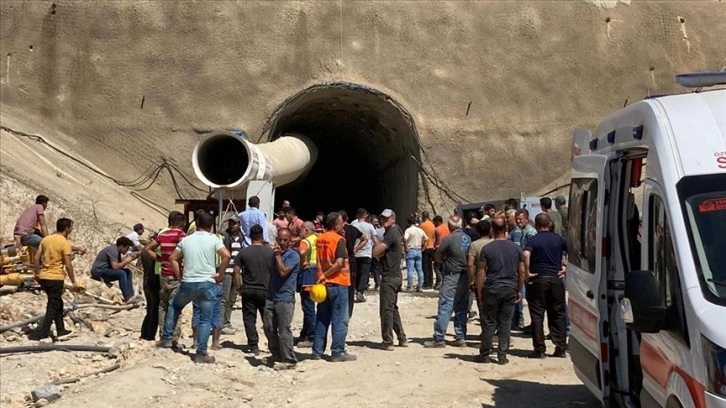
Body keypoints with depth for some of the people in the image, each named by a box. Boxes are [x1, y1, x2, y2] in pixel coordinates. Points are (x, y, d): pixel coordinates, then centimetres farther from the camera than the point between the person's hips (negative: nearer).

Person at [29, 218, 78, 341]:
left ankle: (61, 331, 22)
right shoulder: (65, 243, -12)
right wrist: (73, 281, -7)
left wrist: (36, 273, 20)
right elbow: (68, 265, -14)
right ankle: (42, 333, 0)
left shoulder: (46, 239, 7)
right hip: (56, 278, -7)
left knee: (57, 303, 18)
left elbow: (36, 259, 8)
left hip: (43, 277, 7)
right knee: (53, 307, 3)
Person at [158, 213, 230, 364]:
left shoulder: (186, 240, 8)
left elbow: (172, 258, 10)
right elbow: (226, 256, -16)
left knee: (175, 306, 28)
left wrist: (179, 276, 14)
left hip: (188, 283, 3)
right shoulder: (214, 240, -3)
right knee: (205, 319, 4)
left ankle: (166, 338, 27)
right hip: (207, 283, -3)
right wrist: (220, 274, -5)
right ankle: (201, 354, 2)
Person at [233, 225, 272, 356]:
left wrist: (239, 288, 7)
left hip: (248, 290, 0)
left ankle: (253, 346, 4)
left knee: (249, 318, 7)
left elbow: (236, 271, -3)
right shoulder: (270, 252, -5)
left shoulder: (243, 252, -4)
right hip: (265, 290, 0)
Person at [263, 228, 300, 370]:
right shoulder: (274, 253, 14)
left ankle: (289, 360, 1)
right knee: (268, 328, 10)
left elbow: (283, 271, -19)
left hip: (285, 298, -7)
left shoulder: (293, 255, -7)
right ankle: (276, 355, 25)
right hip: (271, 296, 7)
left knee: (284, 330, -6)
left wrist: (278, 255, -15)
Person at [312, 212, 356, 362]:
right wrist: (325, 275, -15)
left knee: (322, 319, 12)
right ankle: (338, 352, 3)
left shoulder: (320, 239, 7)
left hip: (324, 284, 7)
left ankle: (317, 351, 15)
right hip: (338, 283, -7)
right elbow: (339, 263, -21)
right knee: (339, 320, 1)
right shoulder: (339, 239, -13)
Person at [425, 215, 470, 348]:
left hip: (451, 276, -7)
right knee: (462, 308, 11)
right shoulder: (468, 239, 5)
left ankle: (439, 338, -3)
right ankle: (461, 337, 13)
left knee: (445, 307, -4)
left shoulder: (448, 239, -14)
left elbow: (437, 257, -7)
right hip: (465, 276, 7)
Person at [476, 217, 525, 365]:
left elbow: (481, 272, -6)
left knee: (489, 323, 6)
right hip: (510, 290, 2)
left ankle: (485, 354, 11)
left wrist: (479, 291, 2)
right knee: (505, 323, 6)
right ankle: (502, 356, 9)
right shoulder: (516, 248, 2)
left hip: (491, 290, -2)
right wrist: (518, 290, 15)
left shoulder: (487, 248, -6)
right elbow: (522, 272, 6)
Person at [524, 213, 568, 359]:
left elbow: (526, 255, -23)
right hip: (556, 279, 3)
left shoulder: (533, 240, -5)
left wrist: (527, 273, -14)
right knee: (558, 314, 11)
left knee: (537, 315, 3)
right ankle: (561, 348, 12)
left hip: (538, 280, -3)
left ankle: (539, 350, 3)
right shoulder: (559, 239, 6)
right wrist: (565, 267, 11)